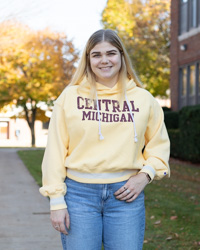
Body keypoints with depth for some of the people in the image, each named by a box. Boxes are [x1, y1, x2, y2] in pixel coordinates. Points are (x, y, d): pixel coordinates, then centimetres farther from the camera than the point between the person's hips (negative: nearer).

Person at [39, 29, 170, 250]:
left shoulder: (143, 99, 8)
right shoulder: (70, 96, 3)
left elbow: (159, 144, 15)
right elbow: (55, 150, 2)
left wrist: (145, 175, -3)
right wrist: (56, 200, -3)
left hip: (126, 193, 1)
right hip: (79, 193, -1)